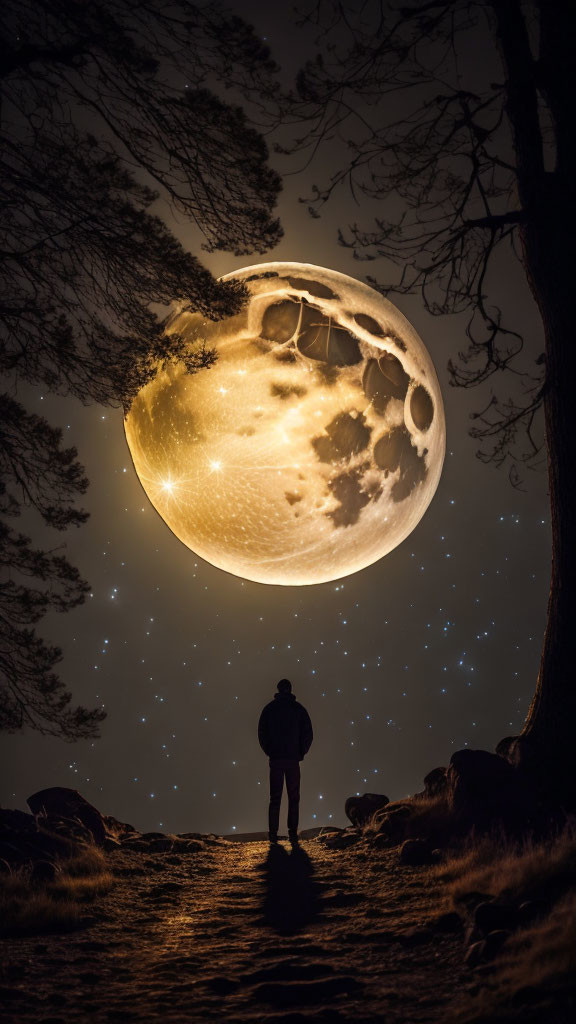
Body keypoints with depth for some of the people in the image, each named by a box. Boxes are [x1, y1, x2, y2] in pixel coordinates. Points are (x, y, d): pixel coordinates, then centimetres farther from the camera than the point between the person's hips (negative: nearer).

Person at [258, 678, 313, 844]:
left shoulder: (269, 709, 2)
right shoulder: (299, 709, 1)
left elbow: (261, 733, 2)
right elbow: (308, 735, 0)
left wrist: (269, 752, 11)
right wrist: (301, 753, 10)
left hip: (275, 759, 1)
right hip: (293, 759, 0)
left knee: (275, 798, 5)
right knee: (294, 798, 6)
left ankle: (273, 834, 2)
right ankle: (293, 833, 1)